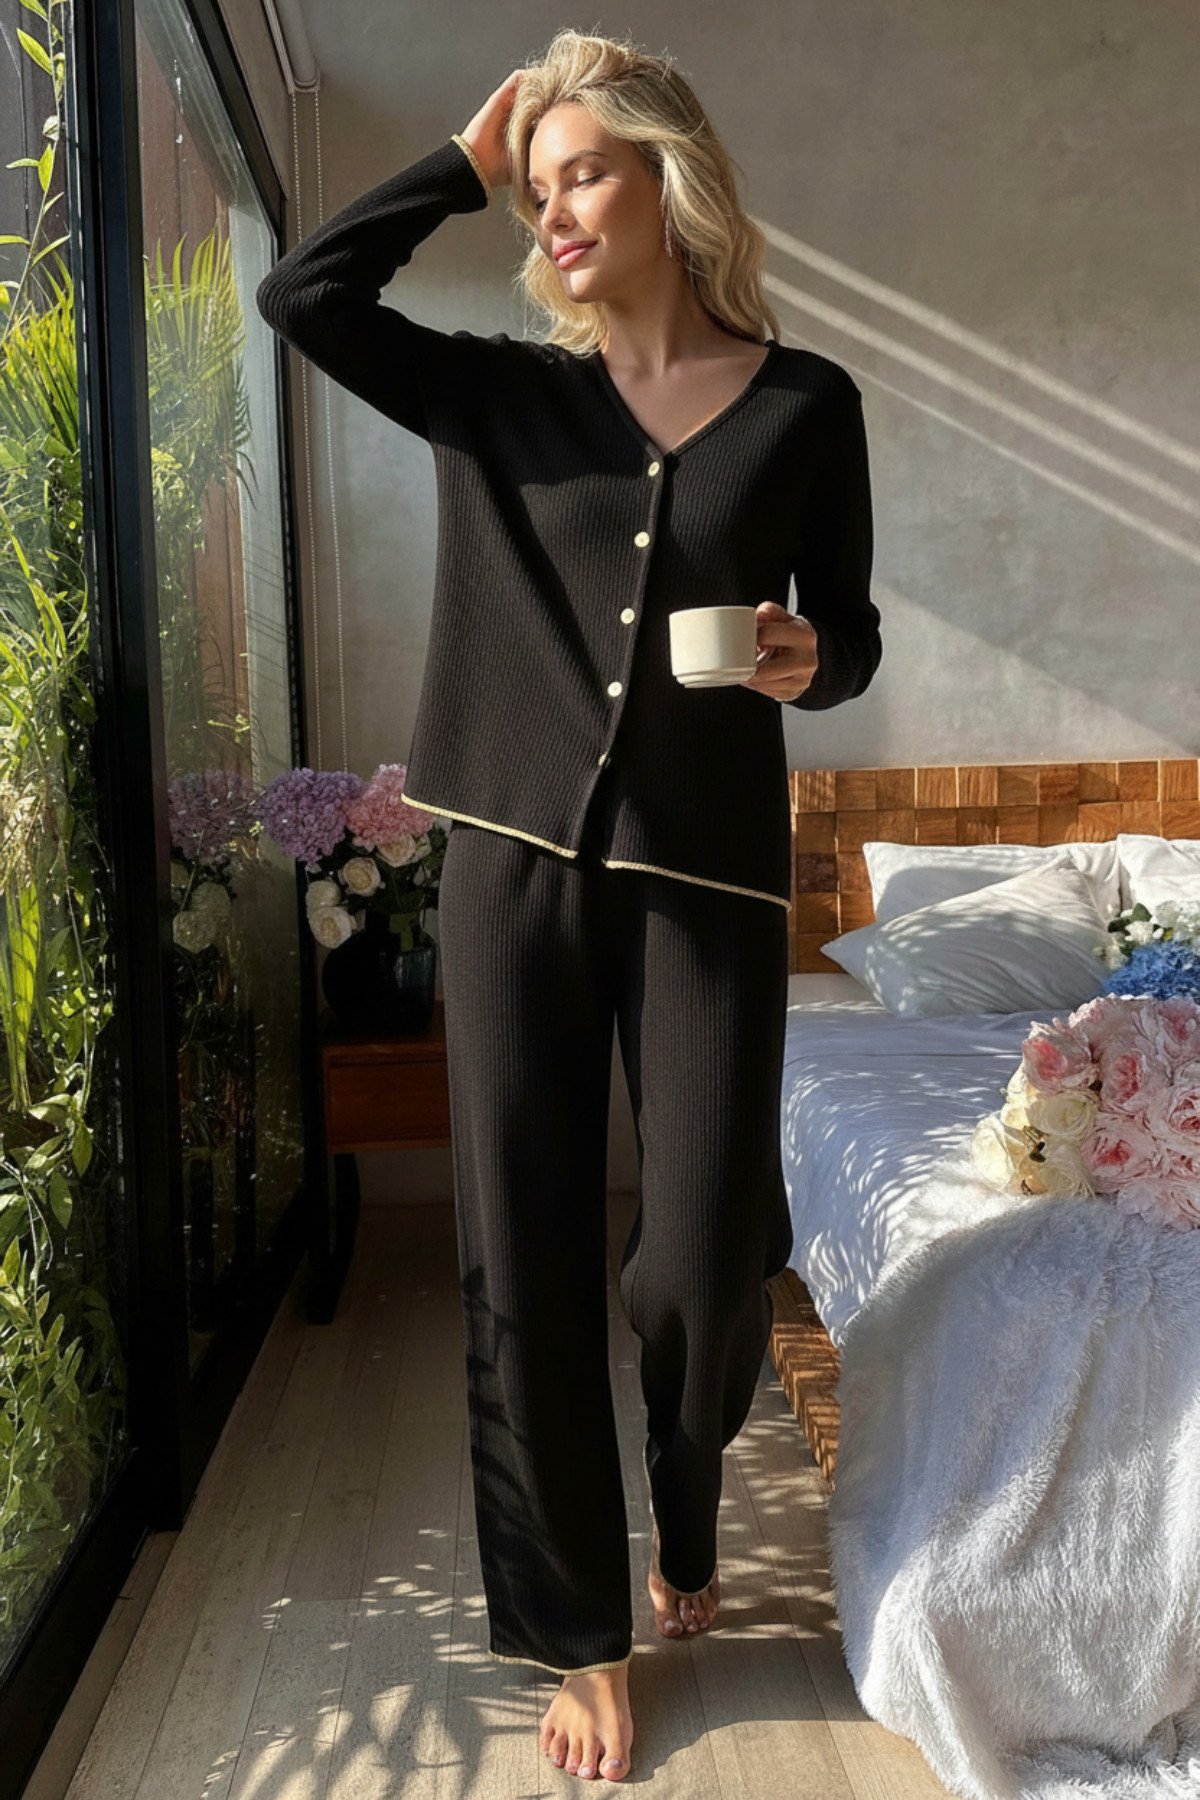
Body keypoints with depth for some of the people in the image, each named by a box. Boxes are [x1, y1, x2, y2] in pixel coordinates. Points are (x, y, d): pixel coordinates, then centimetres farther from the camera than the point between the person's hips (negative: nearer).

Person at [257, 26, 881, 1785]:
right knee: (524, 1255, 3)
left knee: (706, 1257, 0)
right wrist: (469, 155, 4)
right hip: (517, 863, 2)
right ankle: (580, 1630, 23)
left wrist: (811, 658, -13)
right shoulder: (496, 394, 9)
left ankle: (686, 1512, 36)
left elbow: (850, 633, 9)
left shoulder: (804, 402, 5)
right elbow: (303, 292, -1)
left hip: (709, 874, -1)